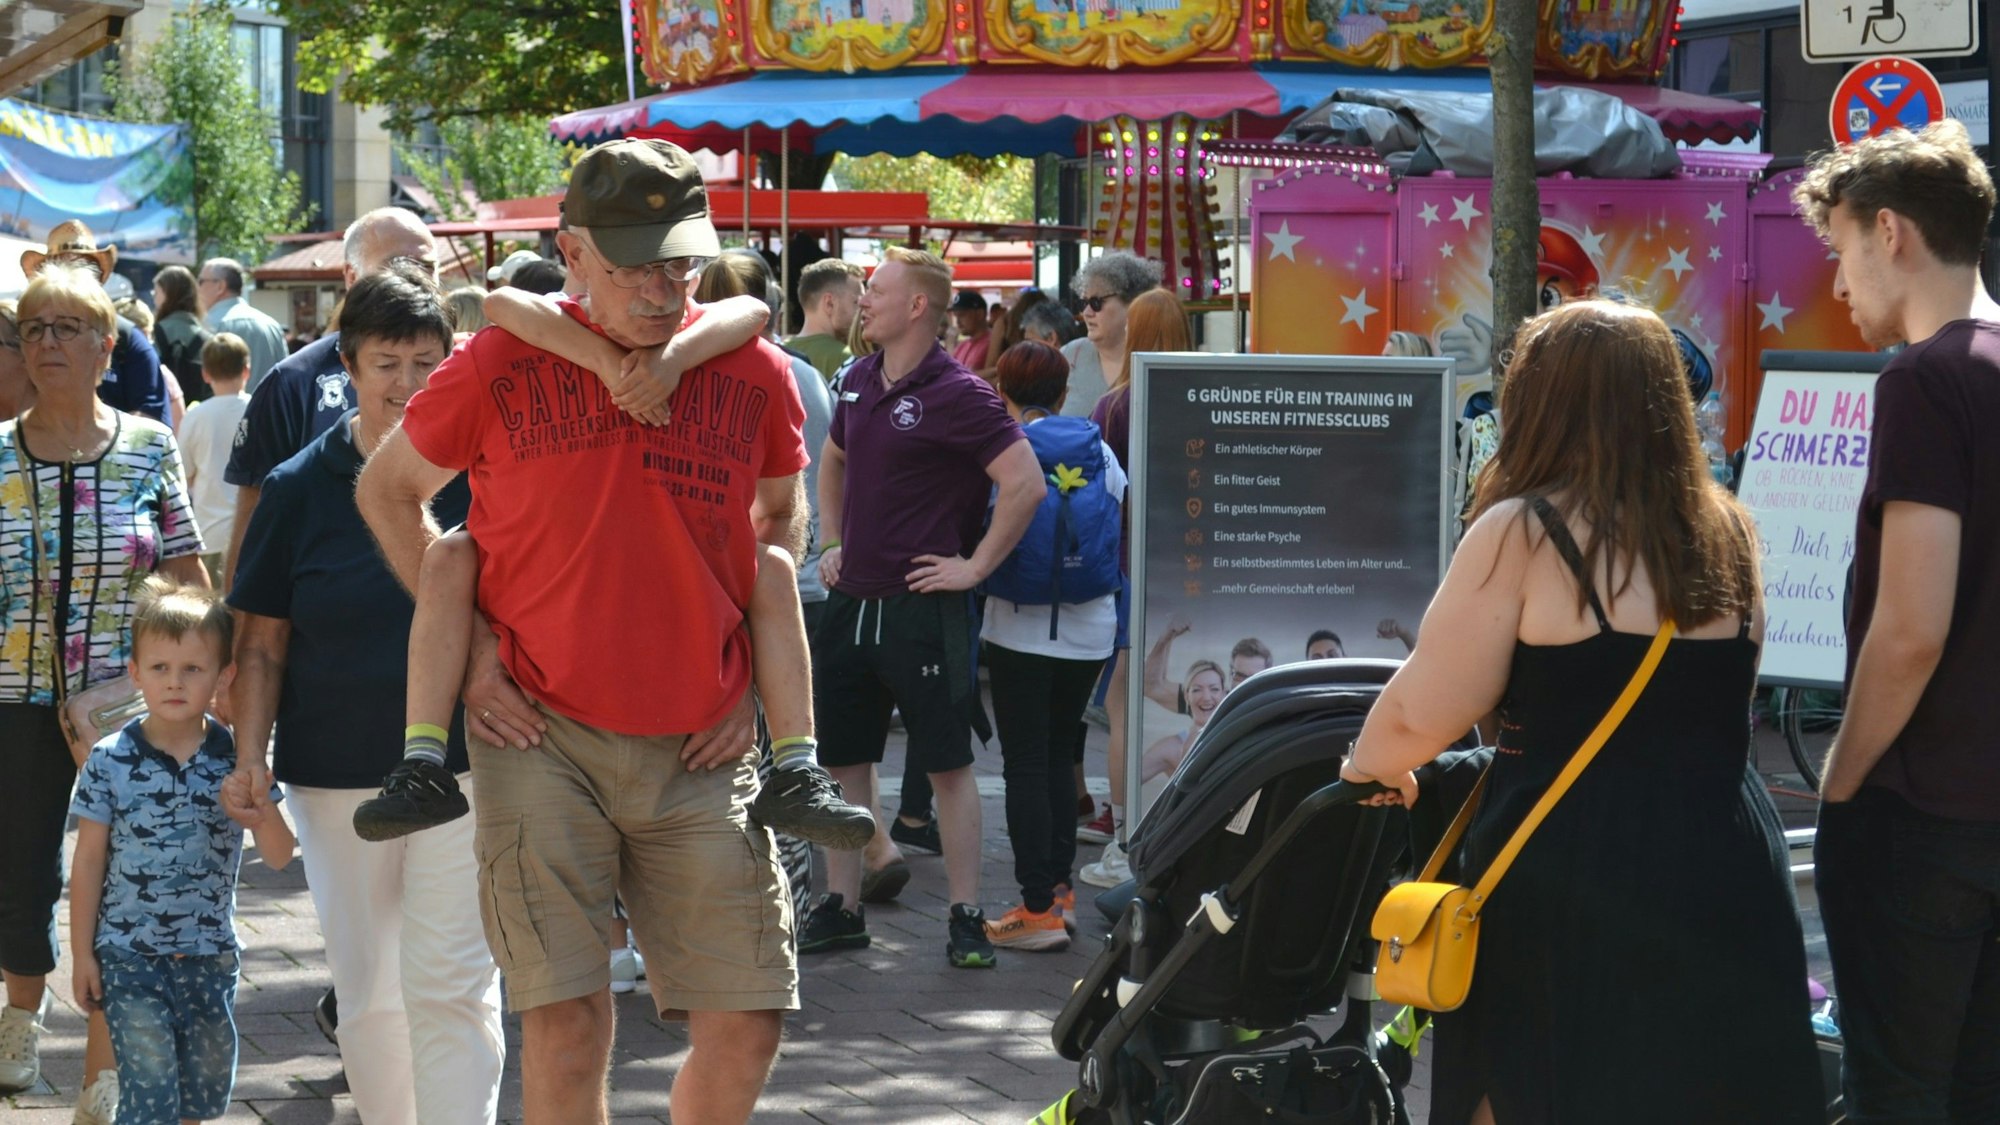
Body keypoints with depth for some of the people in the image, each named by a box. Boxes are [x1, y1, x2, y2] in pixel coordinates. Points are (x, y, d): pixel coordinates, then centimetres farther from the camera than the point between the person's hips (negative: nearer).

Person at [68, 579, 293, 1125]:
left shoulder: (238, 760, -4)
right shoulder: (110, 760, -8)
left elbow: (278, 858, -3)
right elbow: (89, 861, 0)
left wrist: (261, 814, -25)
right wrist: (81, 954, 0)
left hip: (209, 956, 3)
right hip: (129, 956, -3)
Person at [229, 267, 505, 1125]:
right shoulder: (300, 489, 3)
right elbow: (263, 644, 5)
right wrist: (249, 760, -4)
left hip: (464, 764, -2)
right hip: (337, 769, 2)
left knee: (452, 986, -9)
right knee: (366, 993, 11)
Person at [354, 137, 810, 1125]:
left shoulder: (754, 373, 2)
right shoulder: (503, 366, -4)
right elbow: (387, 490, 11)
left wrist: (757, 677, 10)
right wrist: (467, 640, 1)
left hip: (701, 747, 2)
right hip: (542, 731, -2)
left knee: (745, 1026, -1)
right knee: (565, 1021, -9)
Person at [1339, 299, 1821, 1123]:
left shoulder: (1523, 534, -10)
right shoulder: (1727, 534, 7)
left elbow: (1424, 714, -8)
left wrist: (1367, 763, 12)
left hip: (1573, 879, -5)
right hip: (1726, 870, 5)